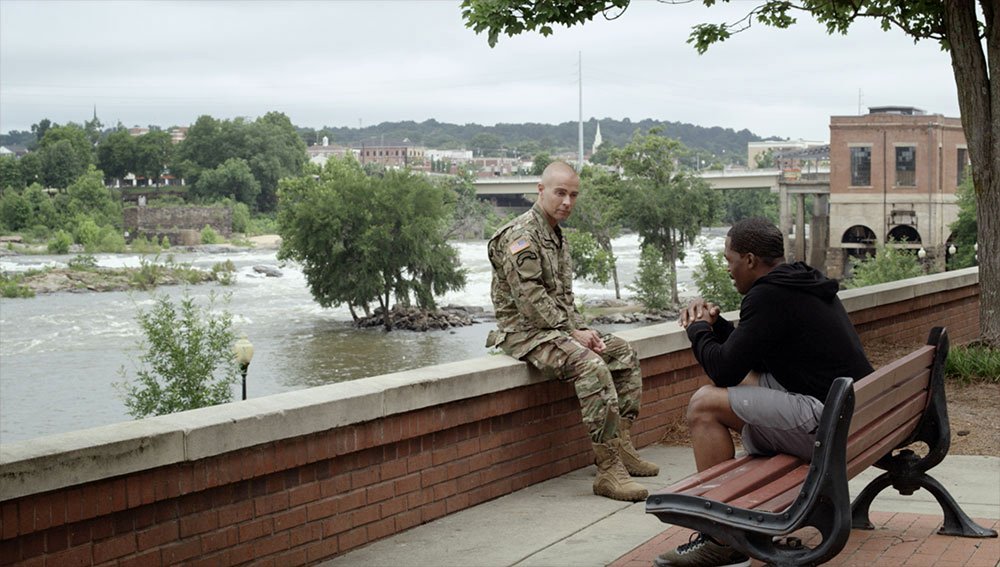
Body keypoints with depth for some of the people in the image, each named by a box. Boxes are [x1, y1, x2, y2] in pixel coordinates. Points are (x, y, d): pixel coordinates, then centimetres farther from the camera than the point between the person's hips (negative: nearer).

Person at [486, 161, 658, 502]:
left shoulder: (557, 237, 17)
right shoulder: (520, 236, -15)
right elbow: (530, 300, -22)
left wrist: (581, 329, 3)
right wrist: (572, 333, -17)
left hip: (557, 326, 10)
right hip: (525, 331, -10)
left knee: (623, 354, 7)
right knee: (591, 365, -30)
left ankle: (620, 445, 6)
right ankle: (608, 470, -31)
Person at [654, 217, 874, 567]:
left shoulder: (768, 296, -13)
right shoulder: (804, 283, 18)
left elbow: (724, 369, -12)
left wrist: (697, 329, 6)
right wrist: (713, 323, 17)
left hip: (829, 423, -10)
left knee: (704, 404, -8)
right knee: (740, 382, 23)